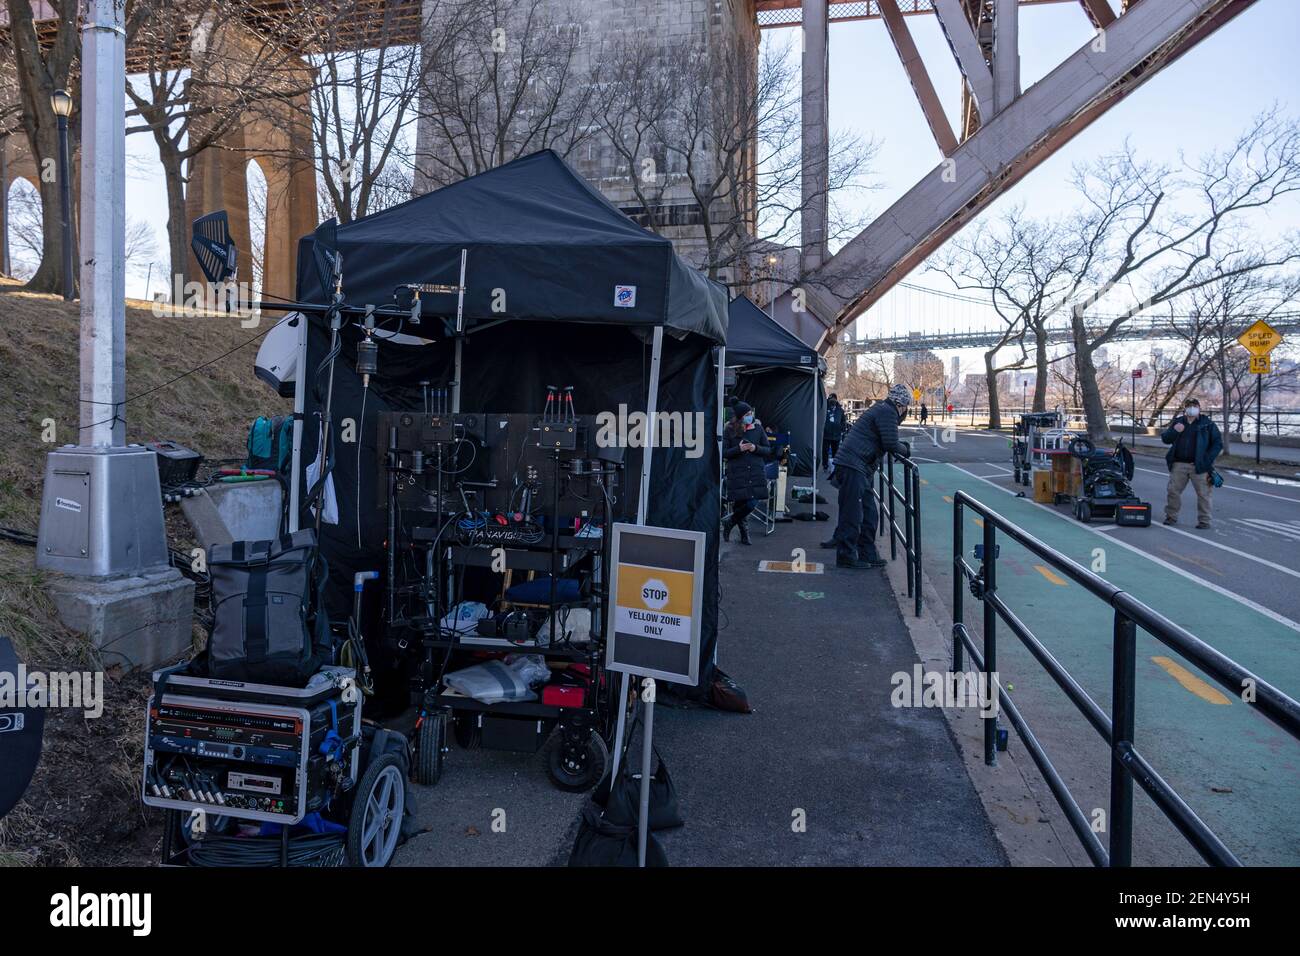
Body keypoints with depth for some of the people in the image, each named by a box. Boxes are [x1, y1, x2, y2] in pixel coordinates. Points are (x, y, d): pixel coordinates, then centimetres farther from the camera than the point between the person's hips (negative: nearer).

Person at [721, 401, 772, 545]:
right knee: (739, 504, -2)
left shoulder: (758, 428, 7)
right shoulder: (729, 430, 1)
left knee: (750, 505, -6)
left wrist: (756, 448, -10)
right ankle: (744, 530, 26)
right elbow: (723, 453, -1)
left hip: (756, 473, 2)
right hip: (737, 473, -2)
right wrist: (739, 449, -16)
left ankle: (729, 522, 20)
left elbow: (768, 450, 10)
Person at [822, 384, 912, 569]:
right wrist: (906, 450, 2)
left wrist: (902, 447, 19)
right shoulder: (887, 412, -10)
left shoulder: (881, 409, 22)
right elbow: (891, 444, -15)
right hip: (853, 467, -11)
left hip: (861, 469, 11)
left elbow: (886, 443, 30)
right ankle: (846, 556, 0)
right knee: (853, 513, -6)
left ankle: (868, 555, 20)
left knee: (869, 514, 14)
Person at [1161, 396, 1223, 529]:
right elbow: (1165, 439, 8)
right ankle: (1171, 517, 17)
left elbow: (1218, 443, 1)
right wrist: (1174, 431, -13)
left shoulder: (1207, 424, 3)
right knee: (1173, 491, 4)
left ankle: (1204, 521, 7)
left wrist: (1208, 460, -10)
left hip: (1199, 466, -2)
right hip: (1179, 464, 3)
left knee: (1203, 493, -1)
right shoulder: (1177, 422, 11)